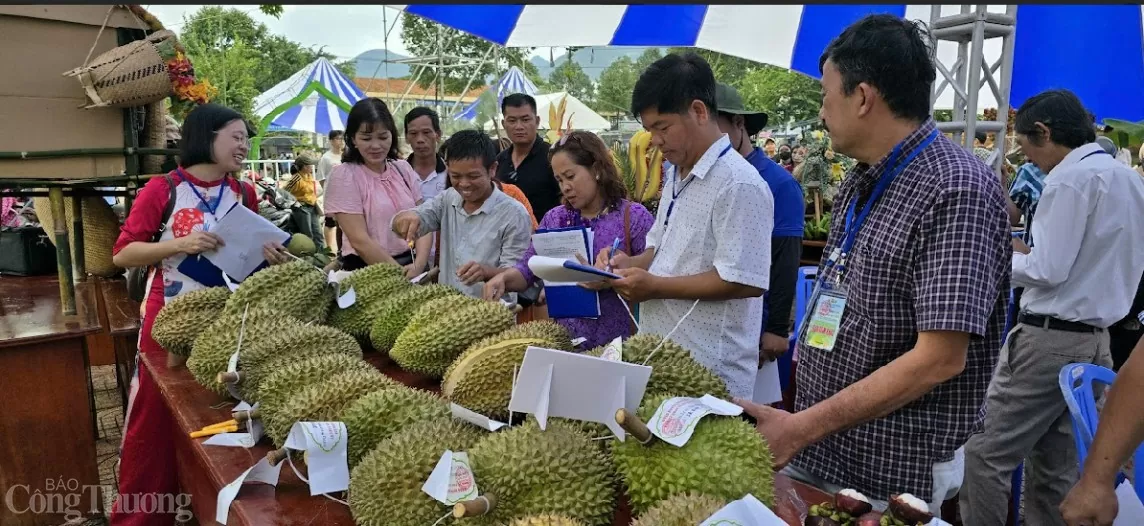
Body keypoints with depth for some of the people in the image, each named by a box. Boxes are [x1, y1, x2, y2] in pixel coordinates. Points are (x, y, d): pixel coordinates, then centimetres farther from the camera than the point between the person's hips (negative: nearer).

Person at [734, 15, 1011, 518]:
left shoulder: (955, 191, -20)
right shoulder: (859, 182, 6)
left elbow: (940, 359, -24)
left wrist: (802, 427, -23)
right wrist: (799, 427, 8)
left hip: (889, 475, -7)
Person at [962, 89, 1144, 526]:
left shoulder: (1071, 178, -13)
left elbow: (1047, 272, -18)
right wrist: (1026, 251, 15)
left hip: (1050, 339, -9)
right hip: (1095, 340, 10)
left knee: (985, 454, -4)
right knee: (1055, 469, 14)